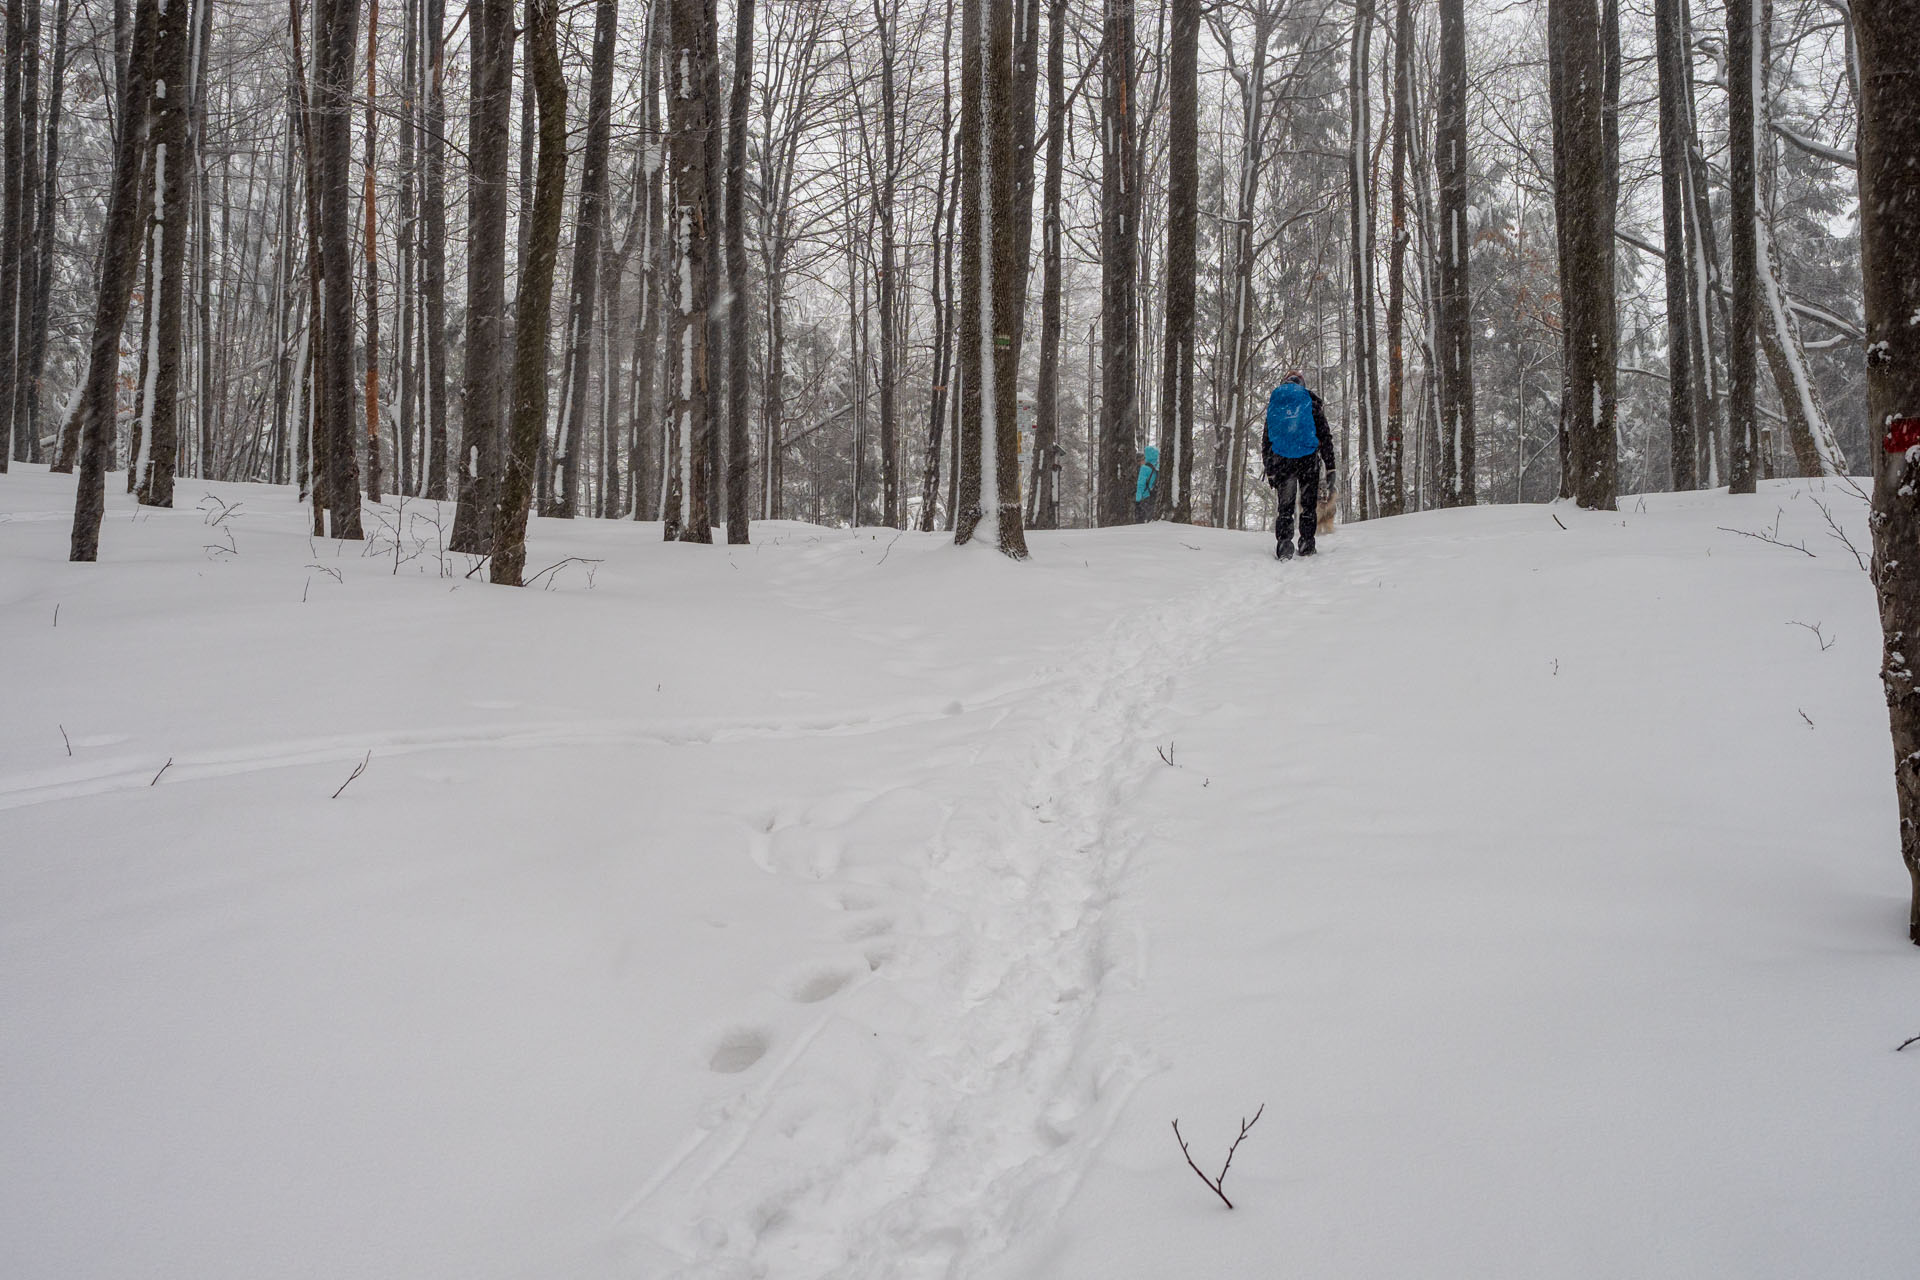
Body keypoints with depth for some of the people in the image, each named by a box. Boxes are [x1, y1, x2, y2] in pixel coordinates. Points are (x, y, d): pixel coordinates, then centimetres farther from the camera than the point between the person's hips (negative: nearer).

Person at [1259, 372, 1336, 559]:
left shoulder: (1273, 405, 14)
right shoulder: (1311, 403, 8)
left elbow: (1266, 440, 13)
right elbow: (1325, 437, 3)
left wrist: (1269, 472, 15)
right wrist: (1330, 469, 4)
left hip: (1281, 461, 1)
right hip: (1308, 459, -1)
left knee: (1285, 506, 2)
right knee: (1308, 505, 9)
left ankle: (1284, 542, -17)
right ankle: (1307, 545, 8)